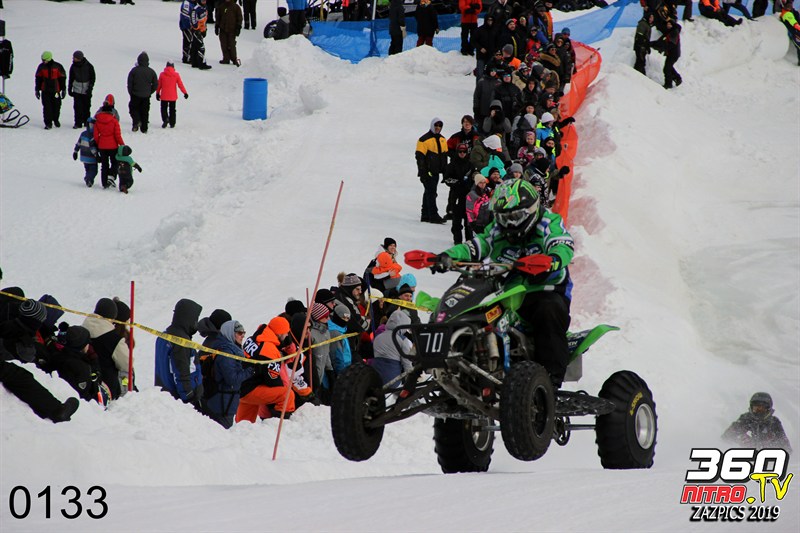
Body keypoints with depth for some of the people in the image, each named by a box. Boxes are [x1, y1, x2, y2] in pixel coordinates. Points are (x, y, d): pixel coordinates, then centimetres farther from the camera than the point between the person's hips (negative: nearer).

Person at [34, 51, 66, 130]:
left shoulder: (58, 66, -3)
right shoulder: (41, 67, 3)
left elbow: (62, 78, 3)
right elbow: (38, 79, 10)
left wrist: (63, 90, 3)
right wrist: (37, 90, 9)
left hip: (56, 91, -1)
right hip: (45, 91, 1)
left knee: (56, 106, 9)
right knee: (47, 107, -4)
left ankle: (55, 119, 32)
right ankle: (48, 123, 3)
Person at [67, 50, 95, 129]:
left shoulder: (88, 66, -6)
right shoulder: (73, 66, 1)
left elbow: (92, 78, 0)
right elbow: (71, 78, 10)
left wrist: (90, 88, -8)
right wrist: (69, 89, 9)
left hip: (86, 91, -1)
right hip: (77, 90, 1)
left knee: (86, 106, 6)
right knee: (77, 107, -4)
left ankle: (86, 121, 21)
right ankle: (78, 123, 1)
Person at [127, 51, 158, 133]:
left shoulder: (134, 70, -8)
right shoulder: (151, 71, -1)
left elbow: (129, 83, -5)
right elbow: (155, 84, 5)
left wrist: (131, 93, 8)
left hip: (135, 95, -2)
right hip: (146, 96, 2)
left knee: (133, 108, 13)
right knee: (145, 112, 10)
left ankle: (136, 121, -12)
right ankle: (144, 128, 10)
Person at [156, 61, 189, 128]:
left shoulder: (162, 74, -6)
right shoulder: (176, 75, -6)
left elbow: (159, 85, 1)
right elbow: (180, 85, -2)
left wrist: (157, 93, 14)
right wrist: (185, 93, 8)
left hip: (164, 96, -1)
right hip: (173, 97, 1)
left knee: (164, 108, 8)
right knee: (172, 110, 13)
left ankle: (165, 119, -18)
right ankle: (172, 123, 14)